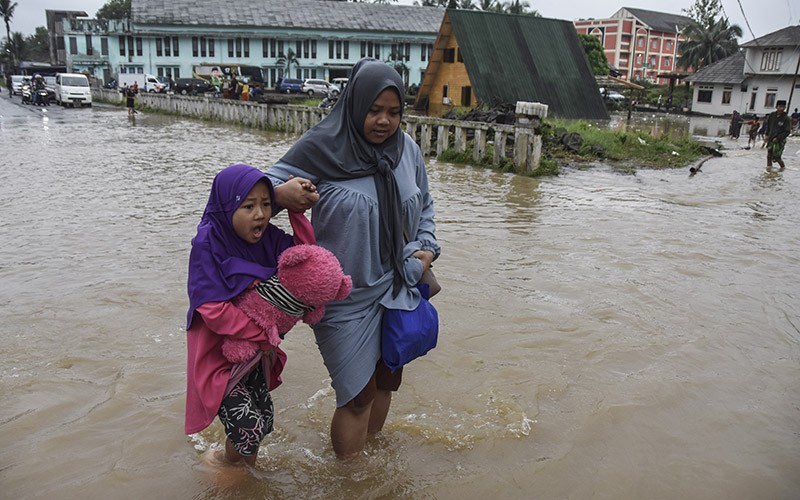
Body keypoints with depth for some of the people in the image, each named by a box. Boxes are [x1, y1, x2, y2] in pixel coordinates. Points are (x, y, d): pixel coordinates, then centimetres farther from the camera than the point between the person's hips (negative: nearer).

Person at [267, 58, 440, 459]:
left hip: (396, 287, 6)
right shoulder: (322, 147, -13)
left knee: (387, 379, 18)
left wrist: (427, 245, 0)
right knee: (359, 394, -1)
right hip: (345, 295, -5)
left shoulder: (408, 150, 2)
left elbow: (424, 206, 17)